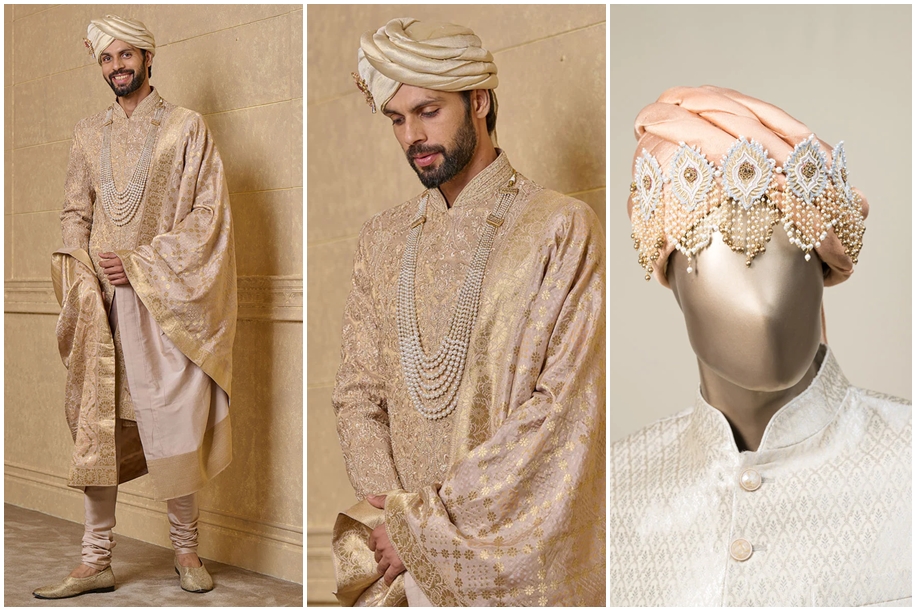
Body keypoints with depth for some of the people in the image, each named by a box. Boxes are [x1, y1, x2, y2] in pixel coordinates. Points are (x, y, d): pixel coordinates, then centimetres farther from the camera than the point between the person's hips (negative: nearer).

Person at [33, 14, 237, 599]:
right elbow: (75, 215, 14)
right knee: (96, 425, 3)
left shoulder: (186, 127, 1)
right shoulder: (89, 134, 14)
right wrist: (86, 278, -4)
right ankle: (97, 562, 12)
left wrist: (140, 263, -12)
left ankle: (186, 546, 17)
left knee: (173, 425, -1)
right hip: (104, 306, 4)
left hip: (167, 303, -3)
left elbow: (209, 214, -6)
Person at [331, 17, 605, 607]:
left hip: (525, 554, -3)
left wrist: (431, 516, -16)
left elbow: (565, 404, -16)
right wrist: (394, 511, -11)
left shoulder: (563, 228, -9)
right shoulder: (383, 239, 6)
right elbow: (359, 394, 5)